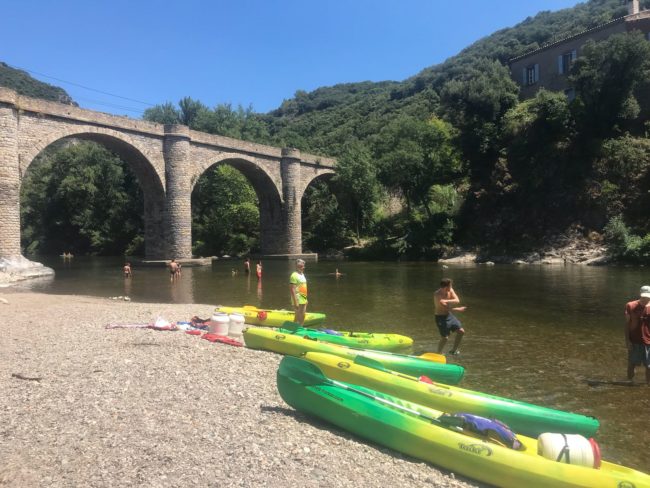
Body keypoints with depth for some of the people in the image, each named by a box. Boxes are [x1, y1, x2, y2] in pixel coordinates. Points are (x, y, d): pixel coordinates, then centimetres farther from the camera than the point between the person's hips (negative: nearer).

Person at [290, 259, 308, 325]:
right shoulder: (294, 275, -15)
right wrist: (295, 302, -23)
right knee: (298, 317, -3)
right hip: (298, 301, -9)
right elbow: (292, 289, -20)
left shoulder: (302, 274, 13)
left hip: (303, 300, 9)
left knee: (302, 317, 15)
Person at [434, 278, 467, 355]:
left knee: (461, 331, 5)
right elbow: (446, 308, -25)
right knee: (444, 338, -6)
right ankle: (438, 354, 16)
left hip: (449, 315, 7)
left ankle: (454, 350, 21)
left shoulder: (450, 290, -4)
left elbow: (457, 301, -15)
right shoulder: (437, 295, -24)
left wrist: (447, 301, -32)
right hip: (441, 317, -7)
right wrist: (459, 309, -16)